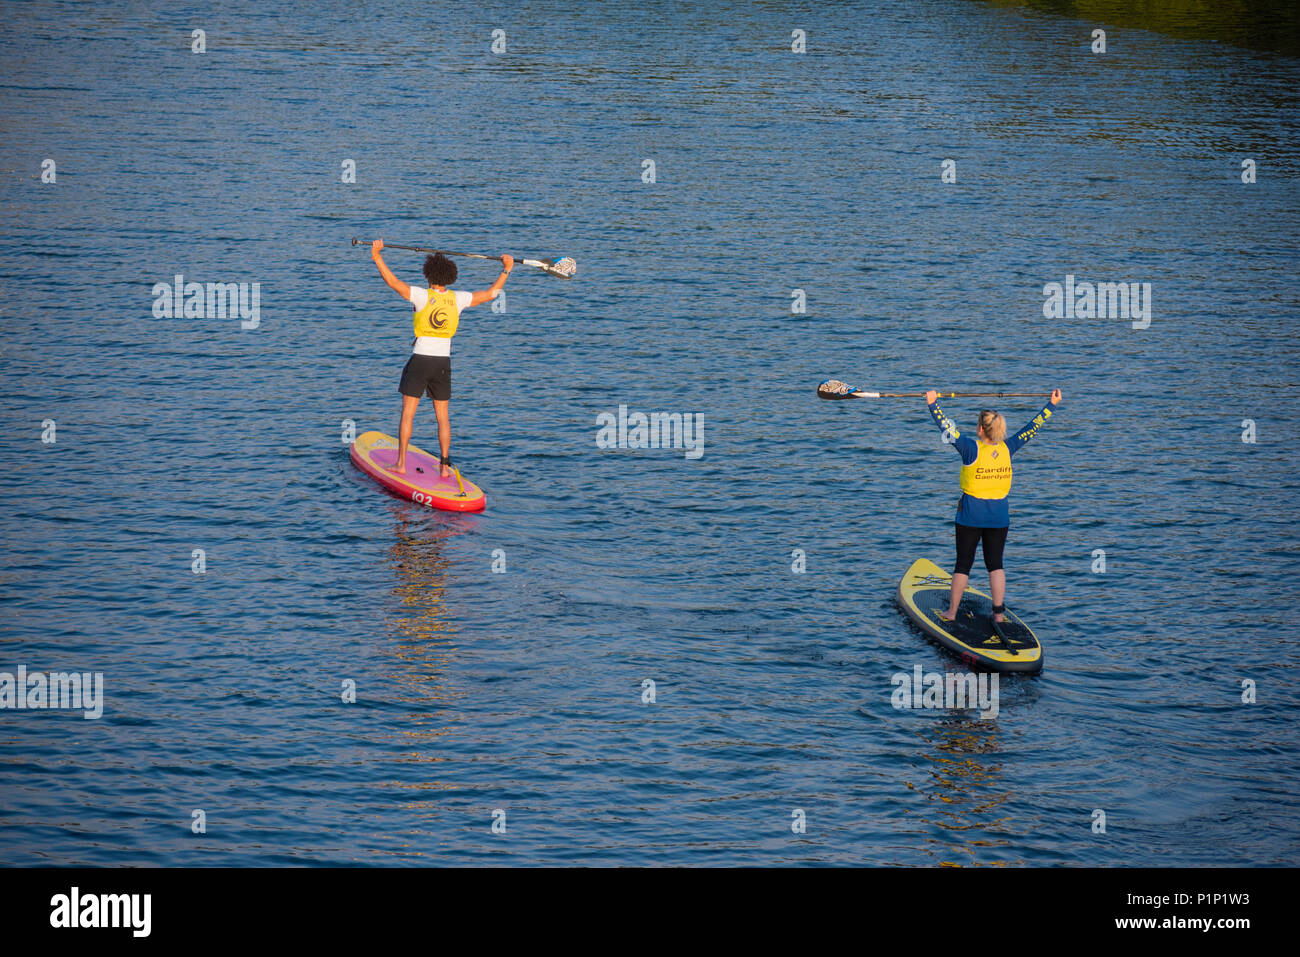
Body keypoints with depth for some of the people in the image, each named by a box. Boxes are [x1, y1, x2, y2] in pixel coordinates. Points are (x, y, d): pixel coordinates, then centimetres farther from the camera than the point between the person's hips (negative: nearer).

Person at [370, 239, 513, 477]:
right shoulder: (458, 299, -3)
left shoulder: (422, 296, -13)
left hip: (420, 360, -3)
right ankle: (445, 465, 8)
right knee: (443, 417, 11)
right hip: (443, 362, 3)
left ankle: (400, 464, 4)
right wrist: (506, 269, 16)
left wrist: (377, 256, -16)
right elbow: (491, 293, 6)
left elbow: (392, 282, -20)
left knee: (407, 414, 5)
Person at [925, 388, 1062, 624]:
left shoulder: (972, 449, -15)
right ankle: (998, 613, 2)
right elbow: (1032, 428, 4)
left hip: (971, 514, -3)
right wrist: (1051, 405, 11)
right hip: (999, 514, 3)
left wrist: (933, 404, -21)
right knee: (995, 564, 8)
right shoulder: (1007, 448, -4)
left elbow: (948, 428, -21)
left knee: (963, 564, 5)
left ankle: (952, 612, 11)